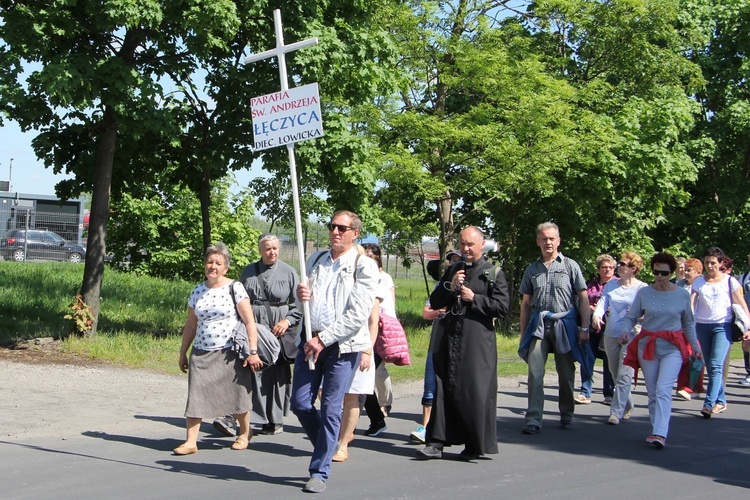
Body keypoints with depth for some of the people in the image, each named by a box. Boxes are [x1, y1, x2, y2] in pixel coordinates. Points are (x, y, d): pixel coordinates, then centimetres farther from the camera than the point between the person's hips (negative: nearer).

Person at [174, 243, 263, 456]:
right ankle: (190, 442, 0)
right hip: (201, 353, 4)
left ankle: (245, 433, 28)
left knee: (237, 395, 6)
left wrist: (253, 351, -12)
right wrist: (183, 352, 17)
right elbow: (190, 325, 17)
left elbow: (249, 322, -7)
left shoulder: (234, 288, -4)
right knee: (196, 396, -4)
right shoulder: (198, 291, 10)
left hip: (230, 354, -4)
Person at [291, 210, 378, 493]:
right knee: (300, 404, 3)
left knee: (330, 409, -1)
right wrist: (302, 295, -1)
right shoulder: (316, 260, 14)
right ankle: (327, 446, 29)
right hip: (310, 339, 5)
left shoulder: (364, 266, -5)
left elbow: (358, 316, -13)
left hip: (342, 345, -5)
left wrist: (323, 339, -15)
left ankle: (319, 472, 9)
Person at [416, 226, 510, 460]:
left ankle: (476, 445, 9)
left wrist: (473, 298, -9)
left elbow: (502, 306, -6)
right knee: (443, 388, 1)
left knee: (475, 391, -3)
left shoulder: (494, 273, 2)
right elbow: (434, 302, 15)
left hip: (478, 341, -4)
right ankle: (436, 442, 4)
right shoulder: (452, 270, 17)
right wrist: (450, 287, -3)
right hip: (449, 338, 4)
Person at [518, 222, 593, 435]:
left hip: (564, 324, -1)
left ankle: (566, 416, 23)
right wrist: (523, 332, 11)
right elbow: (526, 303, 16)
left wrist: (584, 328, -6)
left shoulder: (570, 266, 3)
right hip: (538, 325, 2)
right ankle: (533, 419, -8)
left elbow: (583, 298, 2)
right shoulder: (532, 269, 11)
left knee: (566, 373, 8)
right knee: (535, 372, -8)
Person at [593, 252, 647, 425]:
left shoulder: (642, 288, -5)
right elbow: (603, 301, -2)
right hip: (610, 335, 5)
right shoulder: (611, 284, 9)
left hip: (631, 337, -5)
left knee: (624, 376, -9)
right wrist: (597, 315, -22)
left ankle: (616, 412, -6)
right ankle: (627, 406, 31)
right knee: (616, 374, 14)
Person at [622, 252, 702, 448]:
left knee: (663, 389, -16)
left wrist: (695, 347, 12)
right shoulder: (643, 293, 1)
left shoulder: (683, 295, 2)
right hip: (647, 345, 2)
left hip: (672, 347, -2)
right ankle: (657, 431, 17)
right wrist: (625, 331, -16)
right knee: (652, 392, 7)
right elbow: (631, 317, 4)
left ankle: (660, 434, -22)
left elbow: (688, 324, 13)